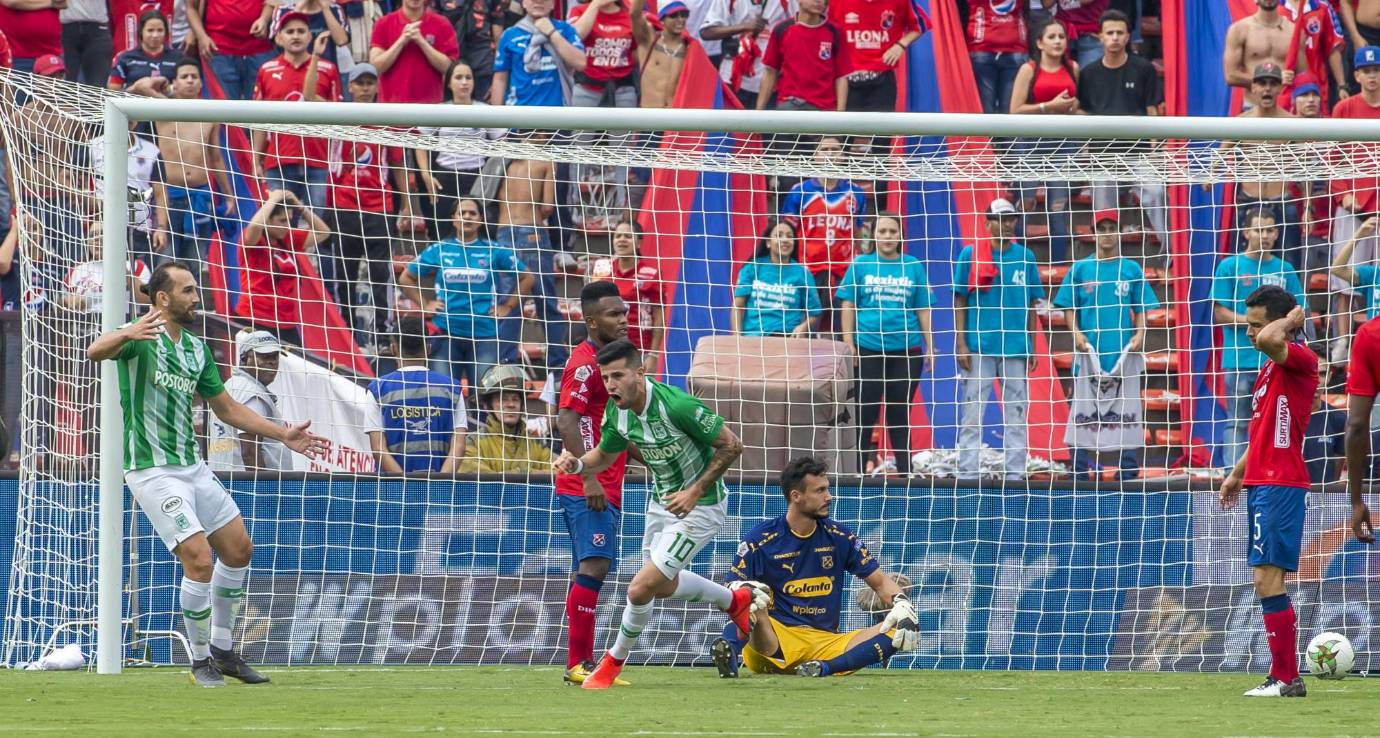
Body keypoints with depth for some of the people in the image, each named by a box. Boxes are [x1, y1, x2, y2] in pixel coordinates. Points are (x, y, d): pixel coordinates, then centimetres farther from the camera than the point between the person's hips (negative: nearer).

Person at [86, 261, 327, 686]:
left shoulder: (196, 349, 11)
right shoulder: (143, 337, -12)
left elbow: (226, 408, 21)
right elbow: (95, 352, -33)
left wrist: (283, 435, 17)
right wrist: (127, 334, -55)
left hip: (191, 466, 8)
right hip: (153, 471, -8)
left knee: (238, 550, 12)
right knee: (199, 559, -15)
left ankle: (222, 650, 26)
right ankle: (200, 661, 1)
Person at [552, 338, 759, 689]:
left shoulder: (676, 406, -32)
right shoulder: (617, 410, -11)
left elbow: (732, 446, -23)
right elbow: (604, 455, 7)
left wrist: (695, 491, -25)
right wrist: (577, 464, -16)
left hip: (700, 506, -8)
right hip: (661, 501, 8)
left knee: (641, 589, -13)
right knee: (663, 585, 25)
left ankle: (614, 661, 12)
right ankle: (734, 600, 51)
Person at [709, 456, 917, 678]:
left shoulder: (839, 537, 9)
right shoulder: (760, 539, -1)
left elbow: (880, 582, 12)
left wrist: (902, 604, -10)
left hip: (827, 645, 3)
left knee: (899, 631, -18)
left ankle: (826, 667, -35)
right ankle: (729, 653, -59)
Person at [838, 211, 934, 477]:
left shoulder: (914, 267, 7)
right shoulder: (860, 264, 4)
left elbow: (923, 310, 9)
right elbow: (848, 305, 4)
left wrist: (930, 347, 6)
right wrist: (848, 344, -3)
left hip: (906, 350, 1)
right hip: (868, 350, -1)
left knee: (900, 415, 8)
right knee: (865, 413, 2)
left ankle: (904, 470, 12)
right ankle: (858, 468, 7)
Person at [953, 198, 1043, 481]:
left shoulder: (1025, 257, 9)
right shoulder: (970, 255, 1)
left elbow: (1031, 305, 13)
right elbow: (960, 302, 2)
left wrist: (1032, 348, 9)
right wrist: (961, 344, -6)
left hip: (1016, 348, 3)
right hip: (978, 347, -3)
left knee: (1016, 412, 3)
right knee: (973, 411, -3)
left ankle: (1015, 473, 7)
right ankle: (967, 473, -2)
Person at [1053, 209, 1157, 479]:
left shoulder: (1131, 270, 8)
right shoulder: (1080, 269, 8)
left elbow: (1141, 309, 9)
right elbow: (1069, 307, 8)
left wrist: (1139, 335, -8)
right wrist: (1076, 333, -9)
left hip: (1124, 353, 0)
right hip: (1089, 352, 0)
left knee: (1127, 411, -1)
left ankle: (1128, 471, 2)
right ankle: (1079, 469, 4)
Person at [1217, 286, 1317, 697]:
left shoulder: (1299, 360, -11)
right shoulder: (1269, 368, 19)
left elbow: (1269, 340, -34)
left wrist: (1290, 319, -14)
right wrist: (1237, 474, 32)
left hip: (1280, 487, -10)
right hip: (1262, 485, 10)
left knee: (1267, 579, -13)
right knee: (1268, 582, 10)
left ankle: (1286, 679, -12)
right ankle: (1284, 676, 14)